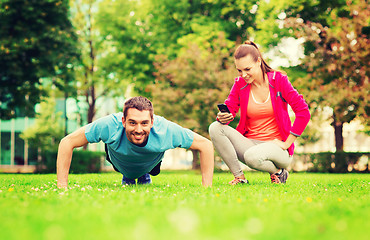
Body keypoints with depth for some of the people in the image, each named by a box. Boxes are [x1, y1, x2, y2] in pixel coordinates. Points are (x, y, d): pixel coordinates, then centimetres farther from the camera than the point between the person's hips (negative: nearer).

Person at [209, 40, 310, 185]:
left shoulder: (278, 80, -6)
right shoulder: (239, 84, 4)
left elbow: (304, 112, -10)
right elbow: (229, 109, -3)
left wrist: (287, 144, -12)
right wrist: (222, 117, -28)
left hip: (275, 145, -4)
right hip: (250, 143, 4)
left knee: (252, 156, -38)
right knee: (215, 128, -19)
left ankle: (278, 171, -3)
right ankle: (239, 177, -11)